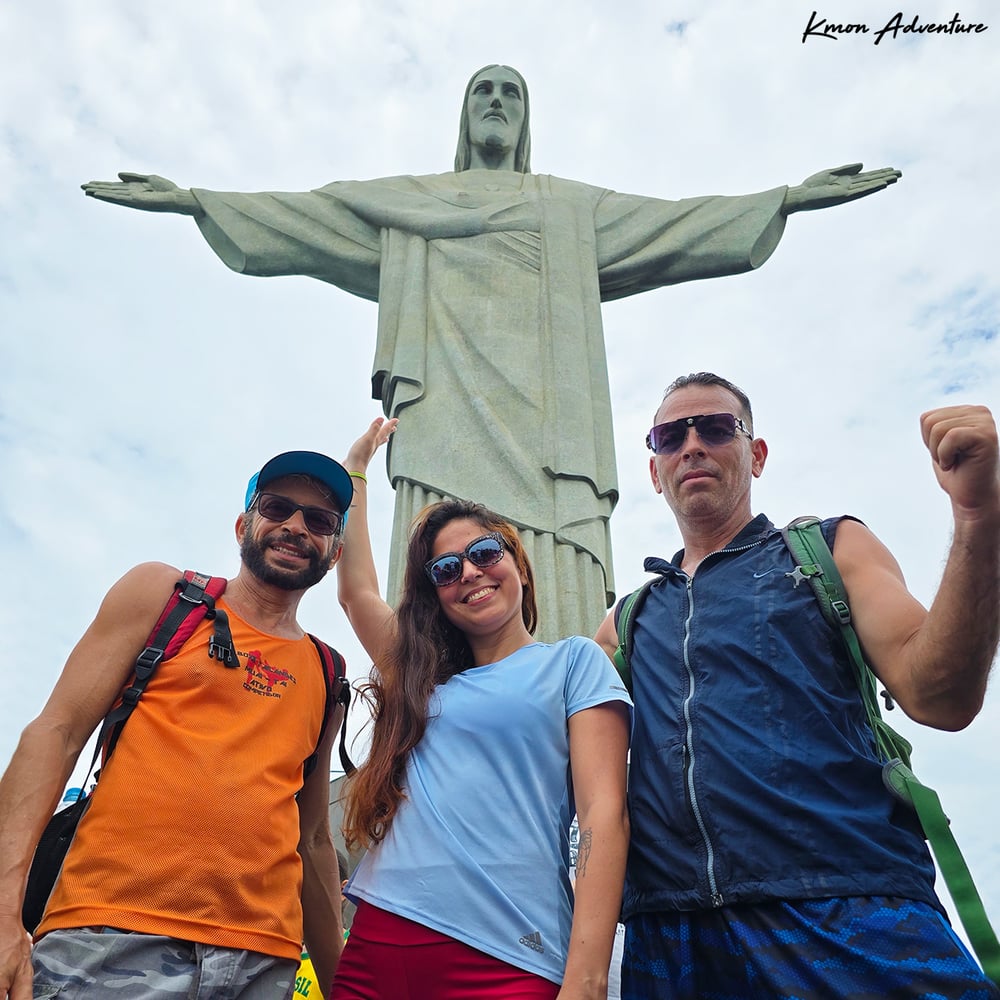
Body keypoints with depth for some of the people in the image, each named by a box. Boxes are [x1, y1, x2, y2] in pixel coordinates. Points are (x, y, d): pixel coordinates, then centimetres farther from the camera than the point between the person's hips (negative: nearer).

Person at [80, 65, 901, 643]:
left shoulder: (575, 208, 29)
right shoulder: (408, 201, 28)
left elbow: (680, 223, 23)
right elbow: (303, 216, 22)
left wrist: (792, 197, 16)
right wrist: (192, 198, 14)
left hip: (541, 418, 1)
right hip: (449, 407, -1)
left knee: (554, 611, -14)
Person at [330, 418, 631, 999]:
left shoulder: (574, 661, 3)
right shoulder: (422, 677, 17)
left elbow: (604, 817, -6)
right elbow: (357, 589, 22)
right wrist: (356, 467, 30)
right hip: (375, 948, 5)